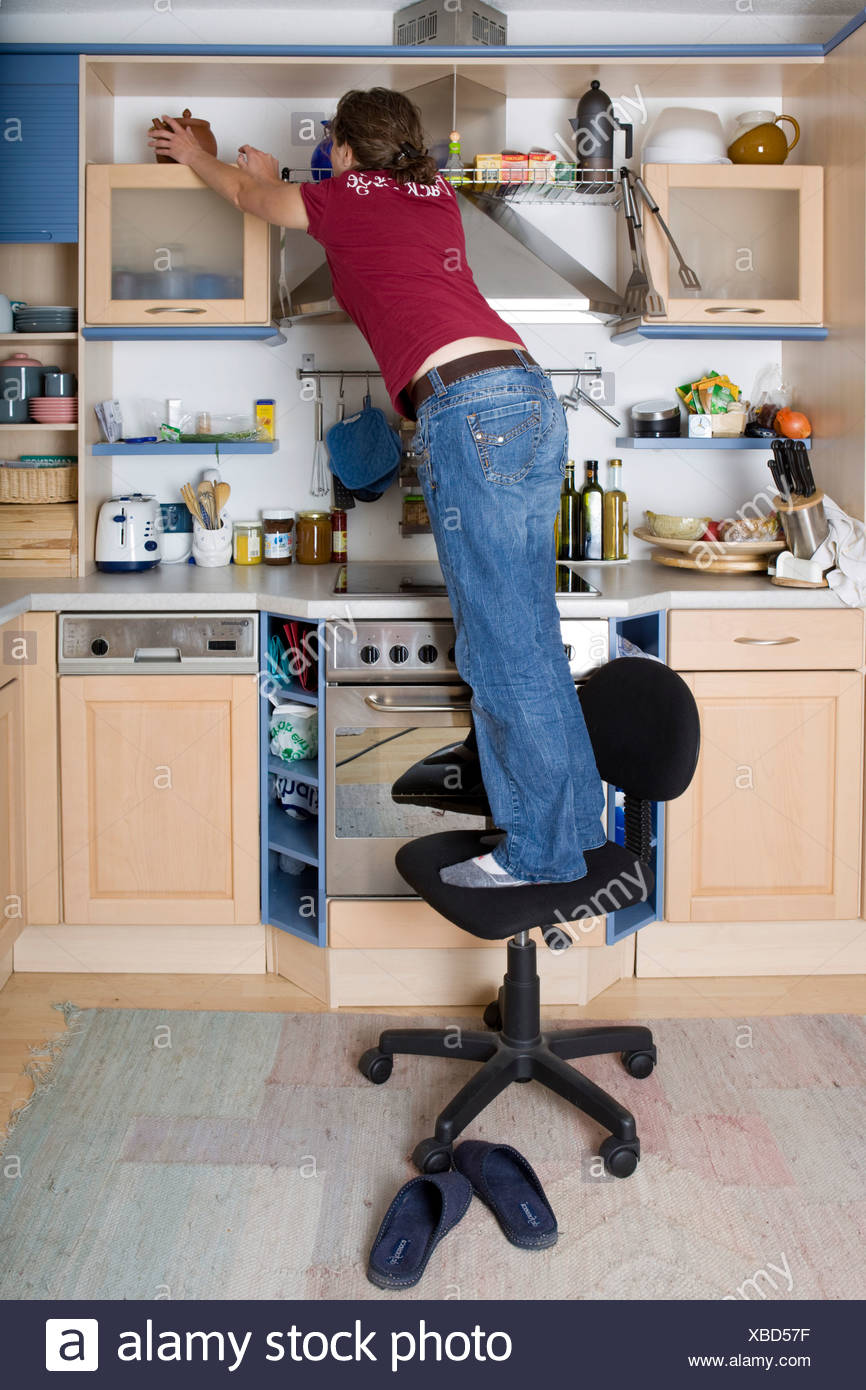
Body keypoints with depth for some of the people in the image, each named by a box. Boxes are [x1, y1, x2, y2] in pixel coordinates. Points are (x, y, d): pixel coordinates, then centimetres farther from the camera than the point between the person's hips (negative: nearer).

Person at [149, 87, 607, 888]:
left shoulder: (349, 197, 9)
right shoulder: (436, 194, 25)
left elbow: (249, 199, 29)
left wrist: (193, 155, 48)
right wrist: (277, 177, 62)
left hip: (466, 407, -8)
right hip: (530, 393, 8)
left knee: (503, 647, -5)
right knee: (531, 635, 12)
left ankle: (542, 851, 1)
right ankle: (578, 818, 20)